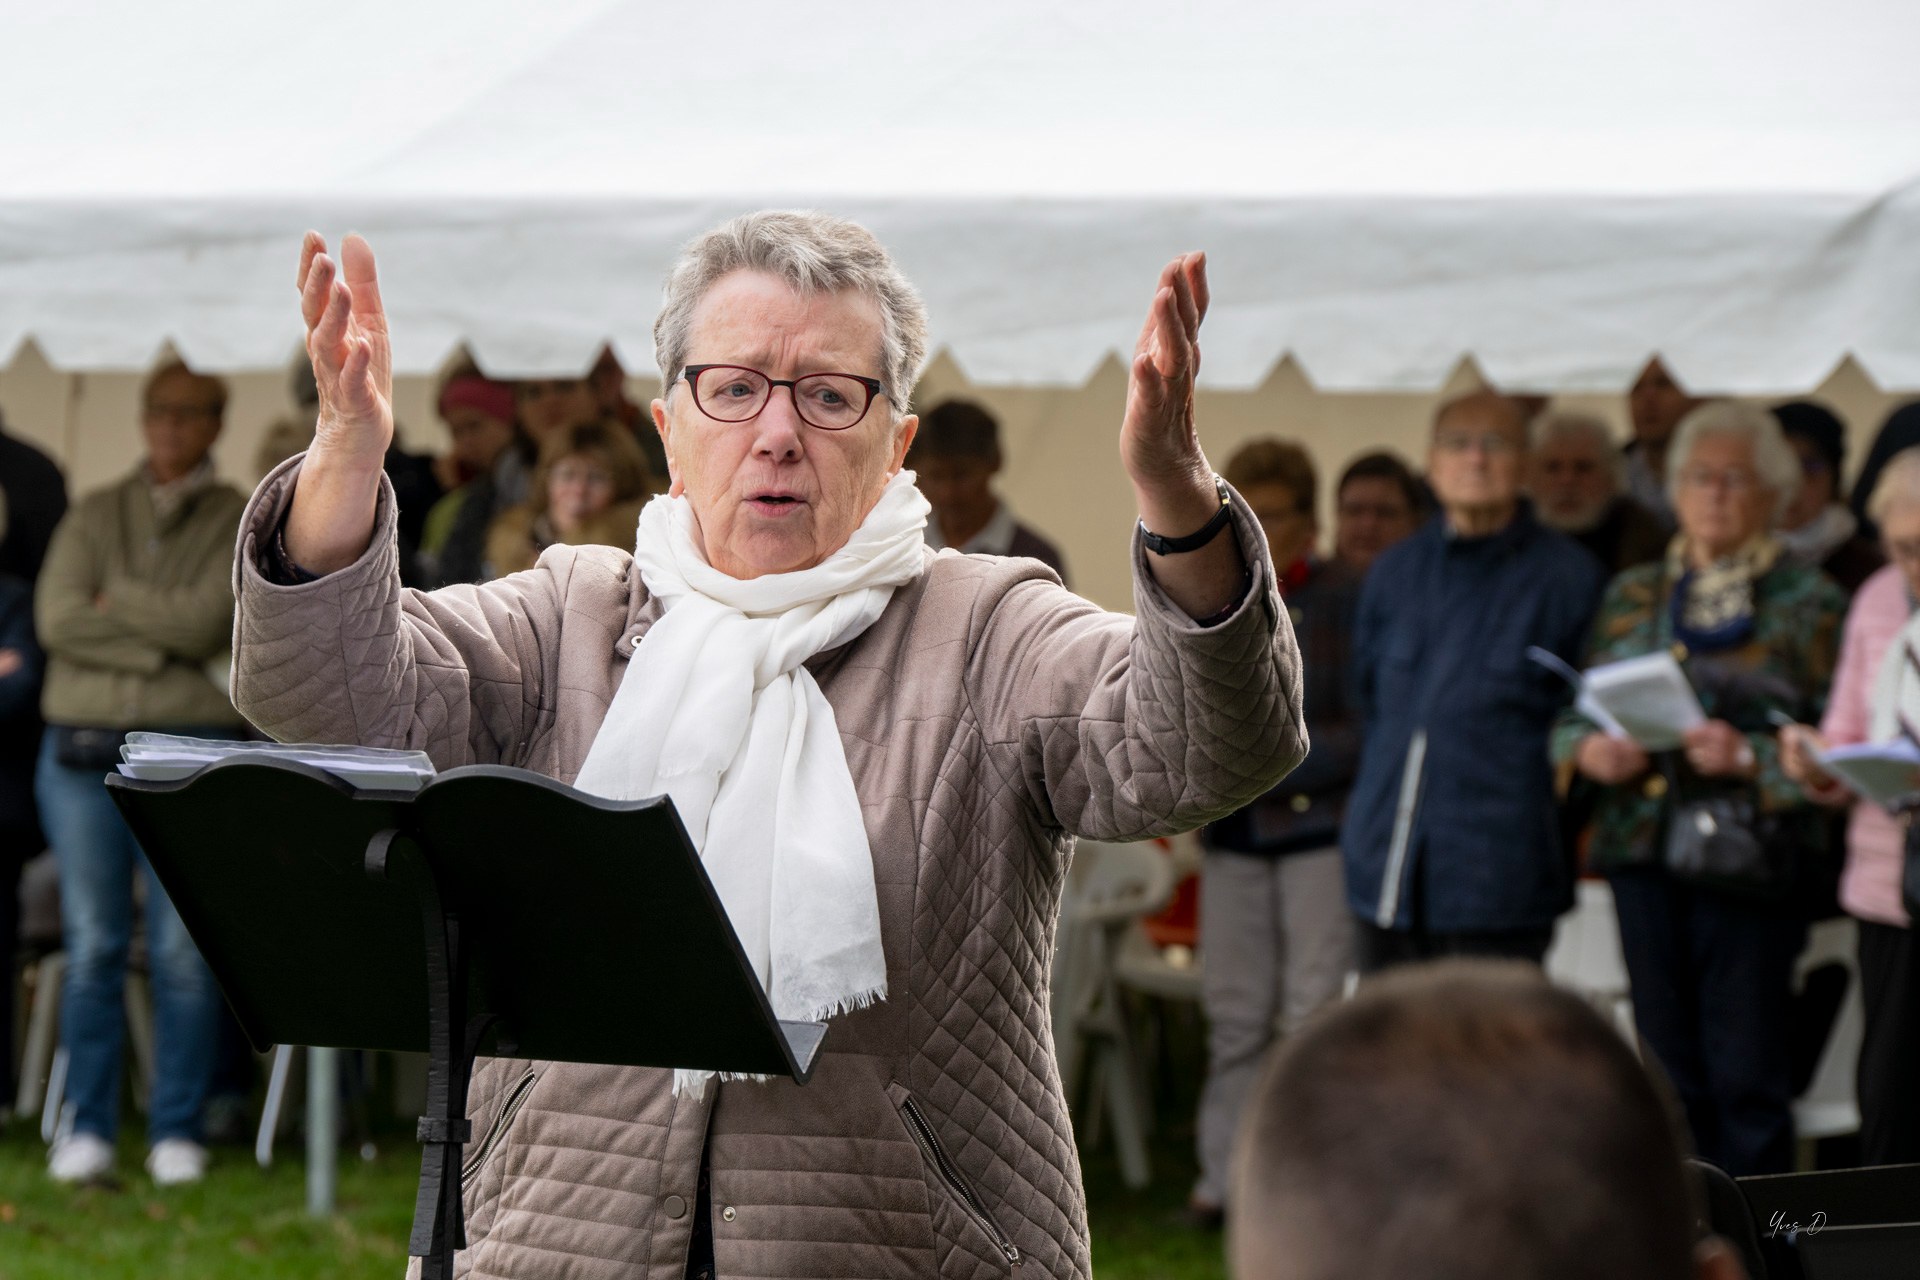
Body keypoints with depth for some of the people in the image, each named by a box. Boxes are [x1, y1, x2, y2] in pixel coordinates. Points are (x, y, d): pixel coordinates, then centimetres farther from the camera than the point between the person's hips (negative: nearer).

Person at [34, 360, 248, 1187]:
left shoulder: (242, 523, 5)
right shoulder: (94, 517, 13)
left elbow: (206, 618, -10)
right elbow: (56, 618, -2)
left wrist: (113, 598, -1)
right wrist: (166, 645, -8)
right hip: (82, 751, 2)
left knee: (185, 952, -3)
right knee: (92, 945, 1)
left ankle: (177, 1130, 3)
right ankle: (89, 1128, 7)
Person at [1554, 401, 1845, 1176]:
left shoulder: (1808, 603, 4)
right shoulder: (1632, 596, 17)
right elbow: (1573, 714, 18)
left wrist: (1748, 757, -18)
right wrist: (1589, 750, -4)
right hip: (1645, 849, 4)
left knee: (1747, 1080, -7)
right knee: (1672, 1075, 7)